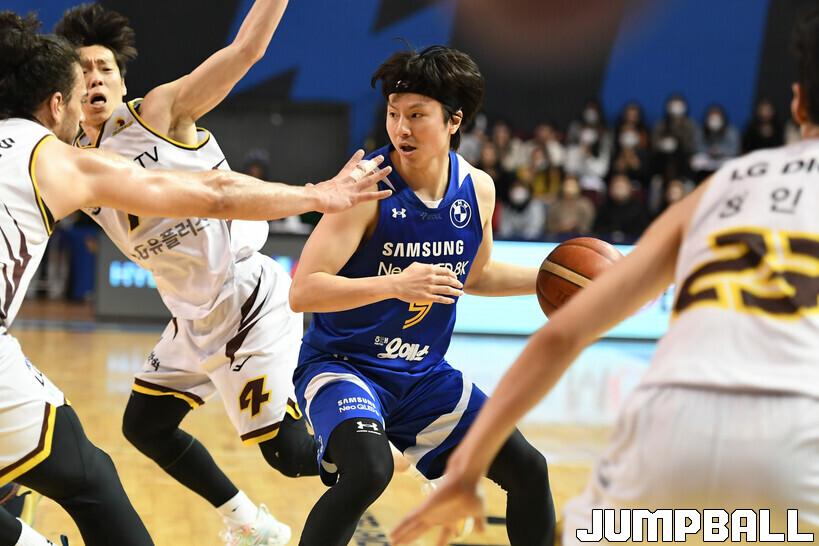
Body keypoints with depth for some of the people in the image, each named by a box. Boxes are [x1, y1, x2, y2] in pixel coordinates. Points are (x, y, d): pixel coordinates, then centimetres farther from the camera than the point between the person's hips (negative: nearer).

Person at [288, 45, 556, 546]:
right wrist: (394, 284, -38)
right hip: (344, 364, -6)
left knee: (528, 470, 6)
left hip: (424, 374, 6)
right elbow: (302, 292, -26)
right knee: (369, 470, -33)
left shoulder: (477, 188, -2)